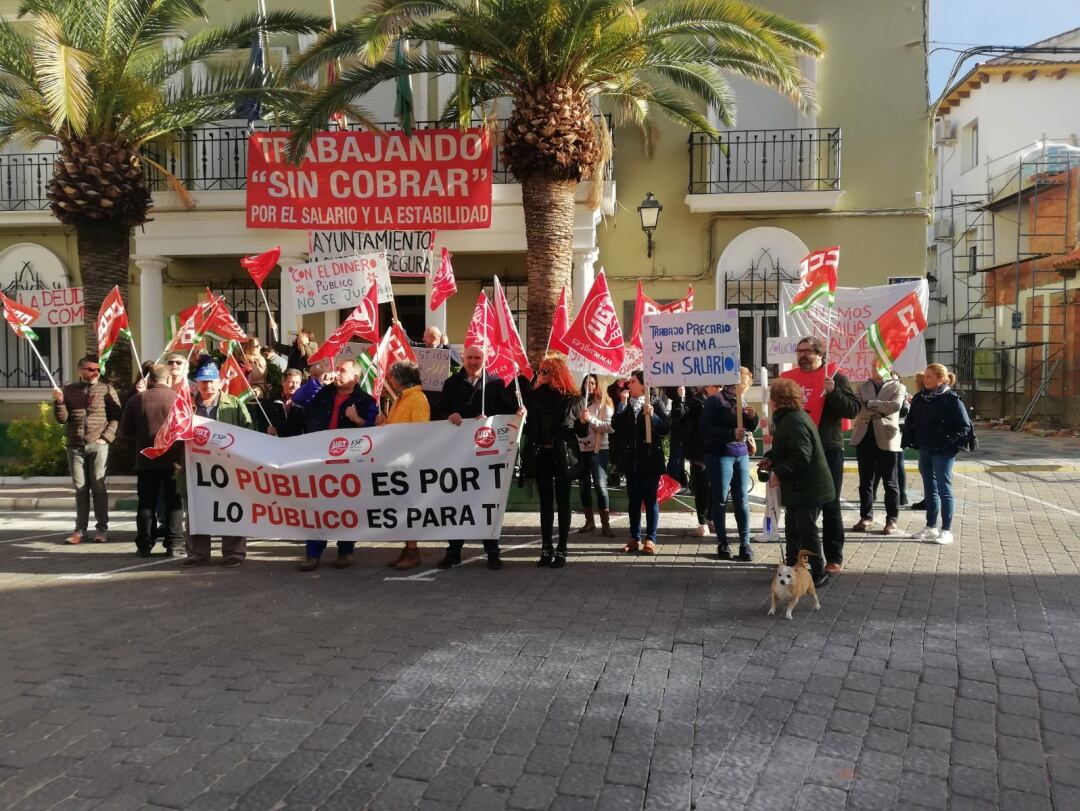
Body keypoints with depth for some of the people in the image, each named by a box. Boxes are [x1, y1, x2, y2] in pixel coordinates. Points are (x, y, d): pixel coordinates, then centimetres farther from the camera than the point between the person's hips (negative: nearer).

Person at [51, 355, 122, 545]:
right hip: (75, 446, 3)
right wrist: (59, 402, -9)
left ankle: (102, 528, 5)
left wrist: (106, 437, -10)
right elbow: (62, 419, 7)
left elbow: (116, 417, -1)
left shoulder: (107, 390, 3)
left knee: (99, 487, -1)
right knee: (80, 489, 6)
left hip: (98, 445, -2)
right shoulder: (68, 390, 10)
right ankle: (80, 530, 9)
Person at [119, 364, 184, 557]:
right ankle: (173, 543, 4)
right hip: (174, 459, -2)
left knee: (146, 503, 9)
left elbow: (125, 429, 4)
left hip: (146, 460, 2)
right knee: (174, 502, 5)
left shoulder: (137, 399, -1)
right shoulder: (178, 397, -8)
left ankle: (145, 545, 11)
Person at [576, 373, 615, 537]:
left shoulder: (603, 402, -1)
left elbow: (610, 427, -9)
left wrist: (591, 419, -17)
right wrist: (579, 421, -12)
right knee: (584, 485, 10)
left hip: (598, 449, -4)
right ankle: (589, 521, 22)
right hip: (581, 448, 4)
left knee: (600, 485, -7)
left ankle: (605, 524, -4)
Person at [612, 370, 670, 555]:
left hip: (650, 458, -4)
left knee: (650, 500, 1)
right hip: (630, 459, 4)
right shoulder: (624, 404, 9)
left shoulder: (655, 403, -2)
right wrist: (622, 403, -11)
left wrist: (652, 416, -22)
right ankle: (634, 538, 17)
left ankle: (650, 539, 7)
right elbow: (615, 425, -6)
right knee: (633, 500, 9)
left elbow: (666, 428, -8)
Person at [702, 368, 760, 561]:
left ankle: (745, 543, 8)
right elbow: (706, 429, -15)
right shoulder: (715, 400, -8)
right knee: (720, 500, 2)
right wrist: (731, 433, -23)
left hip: (741, 454, 6)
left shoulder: (740, 401, 13)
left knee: (742, 500, 3)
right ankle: (722, 543, 11)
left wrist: (752, 417, -3)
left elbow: (750, 428, 19)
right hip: (720, 455, -6)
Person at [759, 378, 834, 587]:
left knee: (806, 530, -2)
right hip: (799, 486, 11)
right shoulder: (787, 418, 12)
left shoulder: (794, 421, -22)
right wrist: (771, 458, 9)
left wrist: (779, 472, -26)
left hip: (807, 489, -11)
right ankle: (792, 566, 30)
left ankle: (818, 573, 8)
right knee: (792, 526, 19)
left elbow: (801, 456, -29)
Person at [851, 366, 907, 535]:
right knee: (865, 480, 8)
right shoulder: (863, 386, 13)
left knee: (890, 482, 3)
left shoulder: (898, 387, 4)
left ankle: (891, 520, 9)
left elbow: (895, 406, -16)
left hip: (886, 438, -3)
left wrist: (869, 404, -12)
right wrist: (879, 410, -14)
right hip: (864, 437, 3)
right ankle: (866, 517, 16)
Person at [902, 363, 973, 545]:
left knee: (943, 489, -2)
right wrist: (909, 441, 1)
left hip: (943, 450, -7)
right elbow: (911, 422, 13)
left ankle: (946, 530, 5)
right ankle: (931, 527, 22)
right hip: (924, 449, 7)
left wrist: (949, 441, -20)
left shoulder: (951, 399, -11)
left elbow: (965, 427, -11)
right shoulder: (919, 398, 7)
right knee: (929, 488, 13)